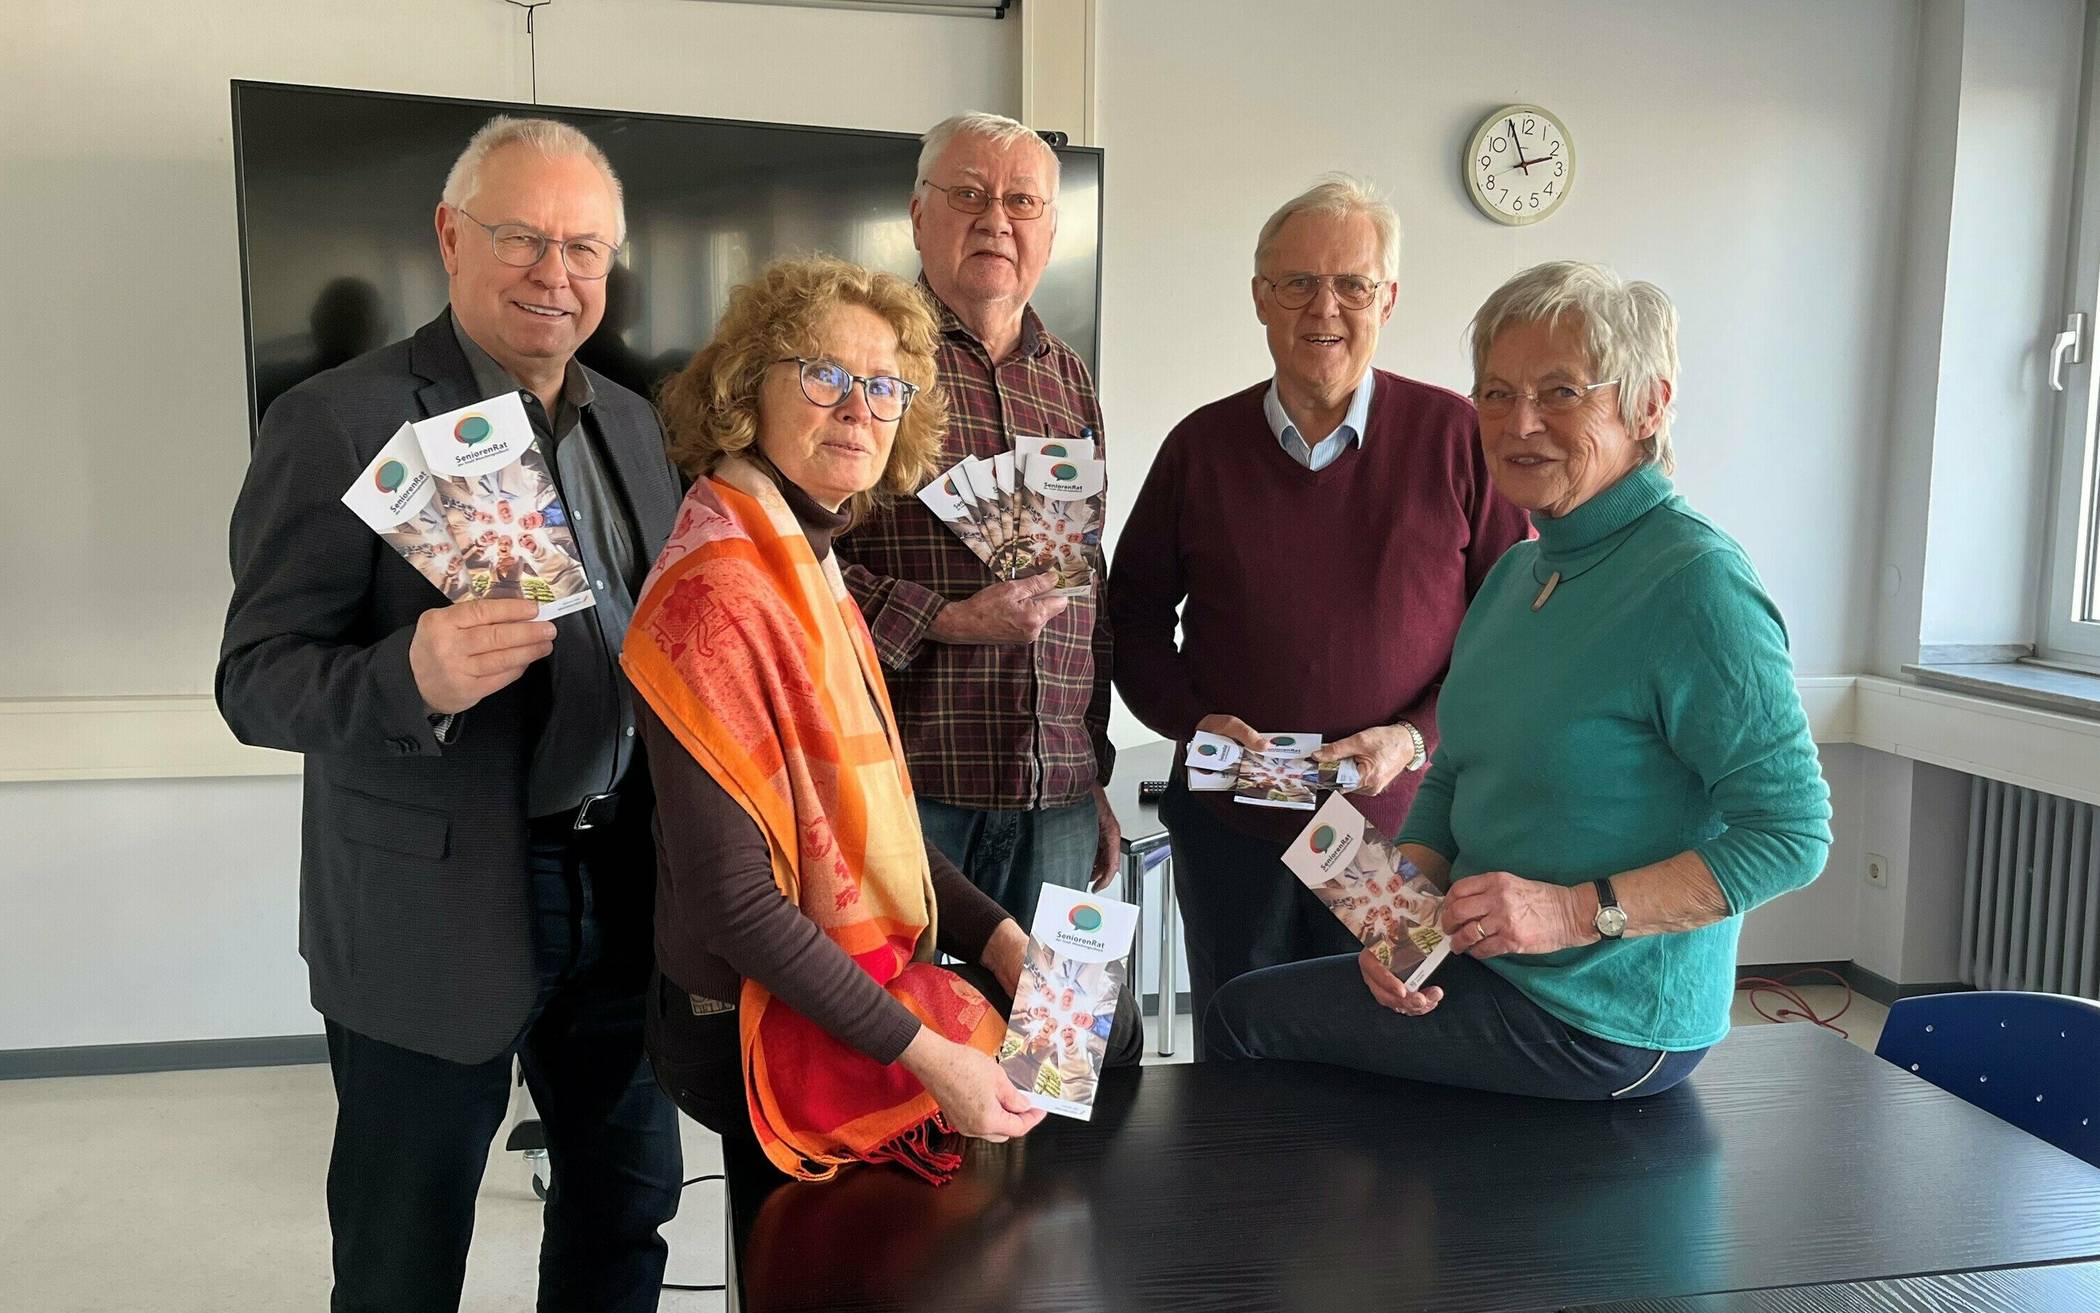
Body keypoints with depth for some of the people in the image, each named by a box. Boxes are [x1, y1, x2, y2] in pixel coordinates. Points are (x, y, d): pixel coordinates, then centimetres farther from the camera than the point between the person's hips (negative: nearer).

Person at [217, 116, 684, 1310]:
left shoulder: (633, 425, 8)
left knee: (628, 1207, 20)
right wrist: (412, 678, -33)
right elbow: (256, 682, -14)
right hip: (437, 913, -5)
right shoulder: (337, 424, -11)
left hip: (623, 887, 6)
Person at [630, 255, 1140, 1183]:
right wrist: (924, 1058, -23)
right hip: (770, 1032, -8)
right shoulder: (723, 592, -24)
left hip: (859, 979, 8)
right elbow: (732, 900, -25)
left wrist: (998, 937, 3)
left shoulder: (807, 561, 6)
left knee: (1107, 1025, 14)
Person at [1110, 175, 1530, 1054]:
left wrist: (1415, 737, -14)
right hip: (1231, 829, 2)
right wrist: (1194, 719, -7)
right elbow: (1134, 614, 10)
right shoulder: (1201, 445, 3)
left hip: (1403, 826, -1)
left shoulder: (1458, 437, -3)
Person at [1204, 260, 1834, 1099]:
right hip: (1487, 965, 8)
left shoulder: (1695, 582, -19)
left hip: (1601, 1026, -8)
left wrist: (1579, 909, -25)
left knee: (1246, 1020, -5)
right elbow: (1452, 778, 11)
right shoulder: (1518, 572, 9)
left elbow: (1792, 833, -21)